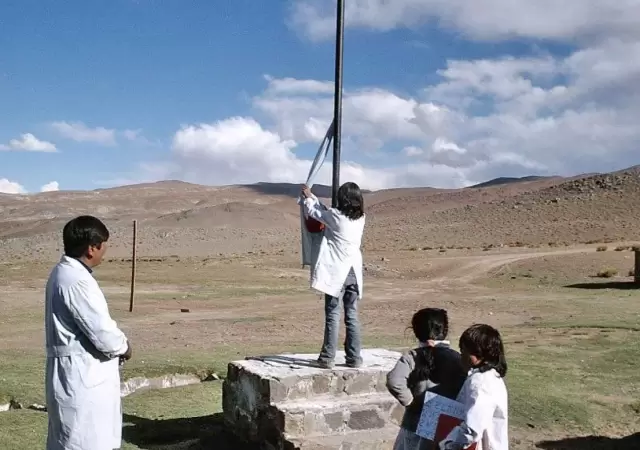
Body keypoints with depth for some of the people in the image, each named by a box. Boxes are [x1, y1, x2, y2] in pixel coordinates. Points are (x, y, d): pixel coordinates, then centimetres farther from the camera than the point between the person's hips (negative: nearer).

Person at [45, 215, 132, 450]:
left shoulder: (65, 273, 9)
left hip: (83, 373, 10)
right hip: (81, 376, -10)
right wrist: (123, 346, -3)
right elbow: (102, 332, -22)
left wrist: (117, 344, 5)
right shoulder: (76, 281, -22)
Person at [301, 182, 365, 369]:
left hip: (336, 272, -5)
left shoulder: (335, 216, -11)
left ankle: (328, 358, 3)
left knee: (333, 315, -1)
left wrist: (308, 198, 27)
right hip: (354, 273, 5)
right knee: (352, 316, 9)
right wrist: (312, 197, 28)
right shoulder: (360, 218, 6)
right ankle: (354, 357, 12)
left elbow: (313, 211, 6)